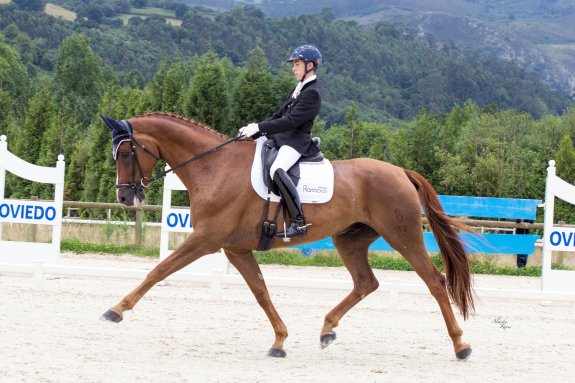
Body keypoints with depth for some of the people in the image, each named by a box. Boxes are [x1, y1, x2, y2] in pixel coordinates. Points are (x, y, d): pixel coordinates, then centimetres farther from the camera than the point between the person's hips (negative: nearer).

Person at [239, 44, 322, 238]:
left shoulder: (312, 93, -11)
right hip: (282, 138, 11)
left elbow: (290, 121, -19)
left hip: (296, 141, -11)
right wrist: (255, 127, 6)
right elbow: (279, 116, 21)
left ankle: (299, 222, -37)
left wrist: (259, 128, -20)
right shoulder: (298, 90, 20)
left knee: (277, 170, -36)